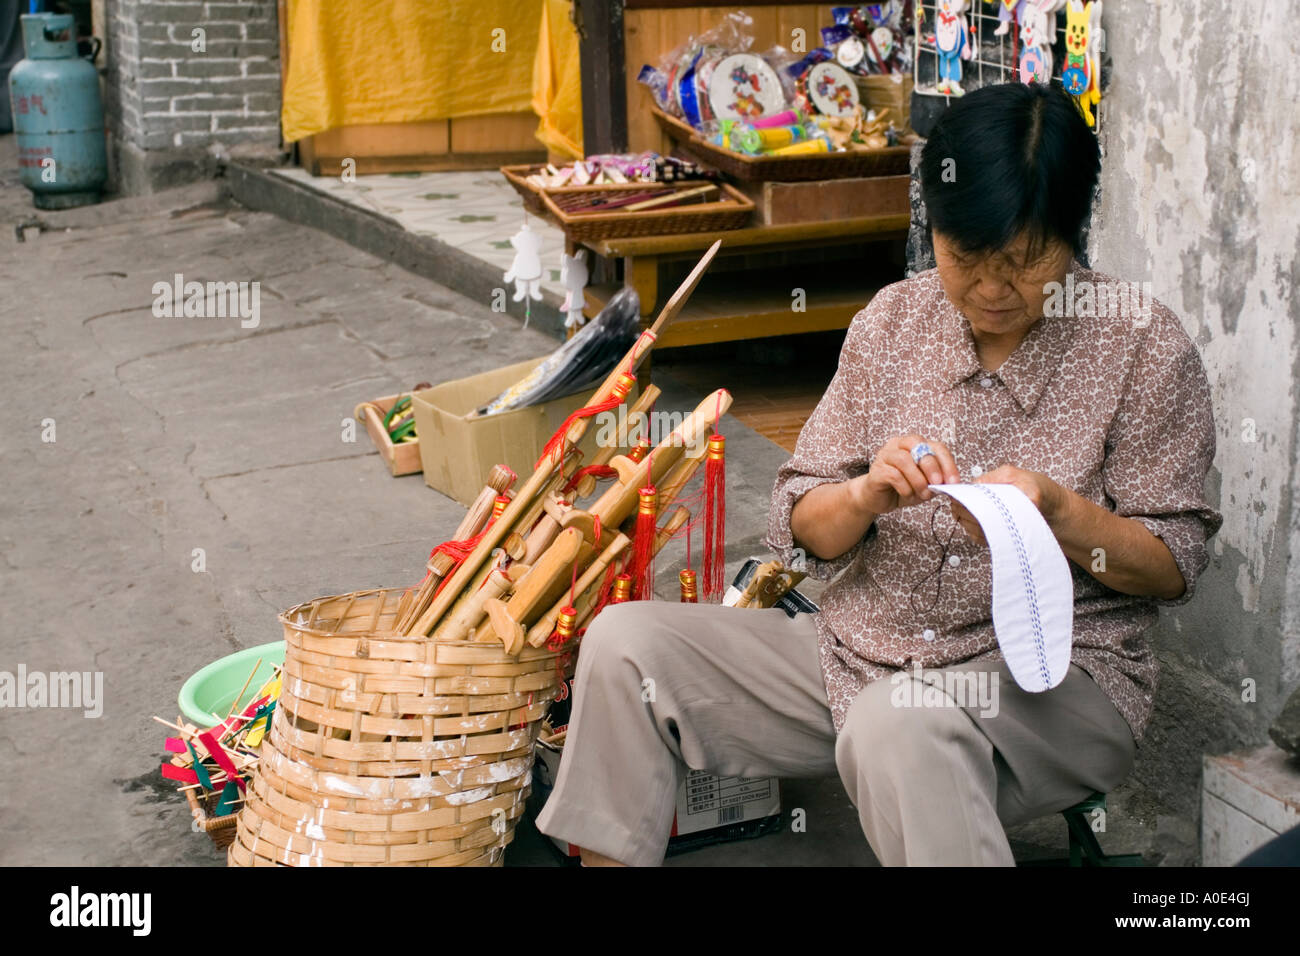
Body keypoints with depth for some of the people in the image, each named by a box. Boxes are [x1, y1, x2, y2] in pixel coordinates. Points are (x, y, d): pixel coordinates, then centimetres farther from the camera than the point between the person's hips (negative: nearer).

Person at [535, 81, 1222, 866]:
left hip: (1053, 675, -5)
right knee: (625, 643, -8)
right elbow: (799, 530, 6)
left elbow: (1174, 566, -4)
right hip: (861, 648, 5)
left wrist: (1057, 511, -22)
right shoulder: (894, 320, 5)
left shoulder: (1145, 347, -5)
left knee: (899, 725, -40)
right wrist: (866, 496, -17)